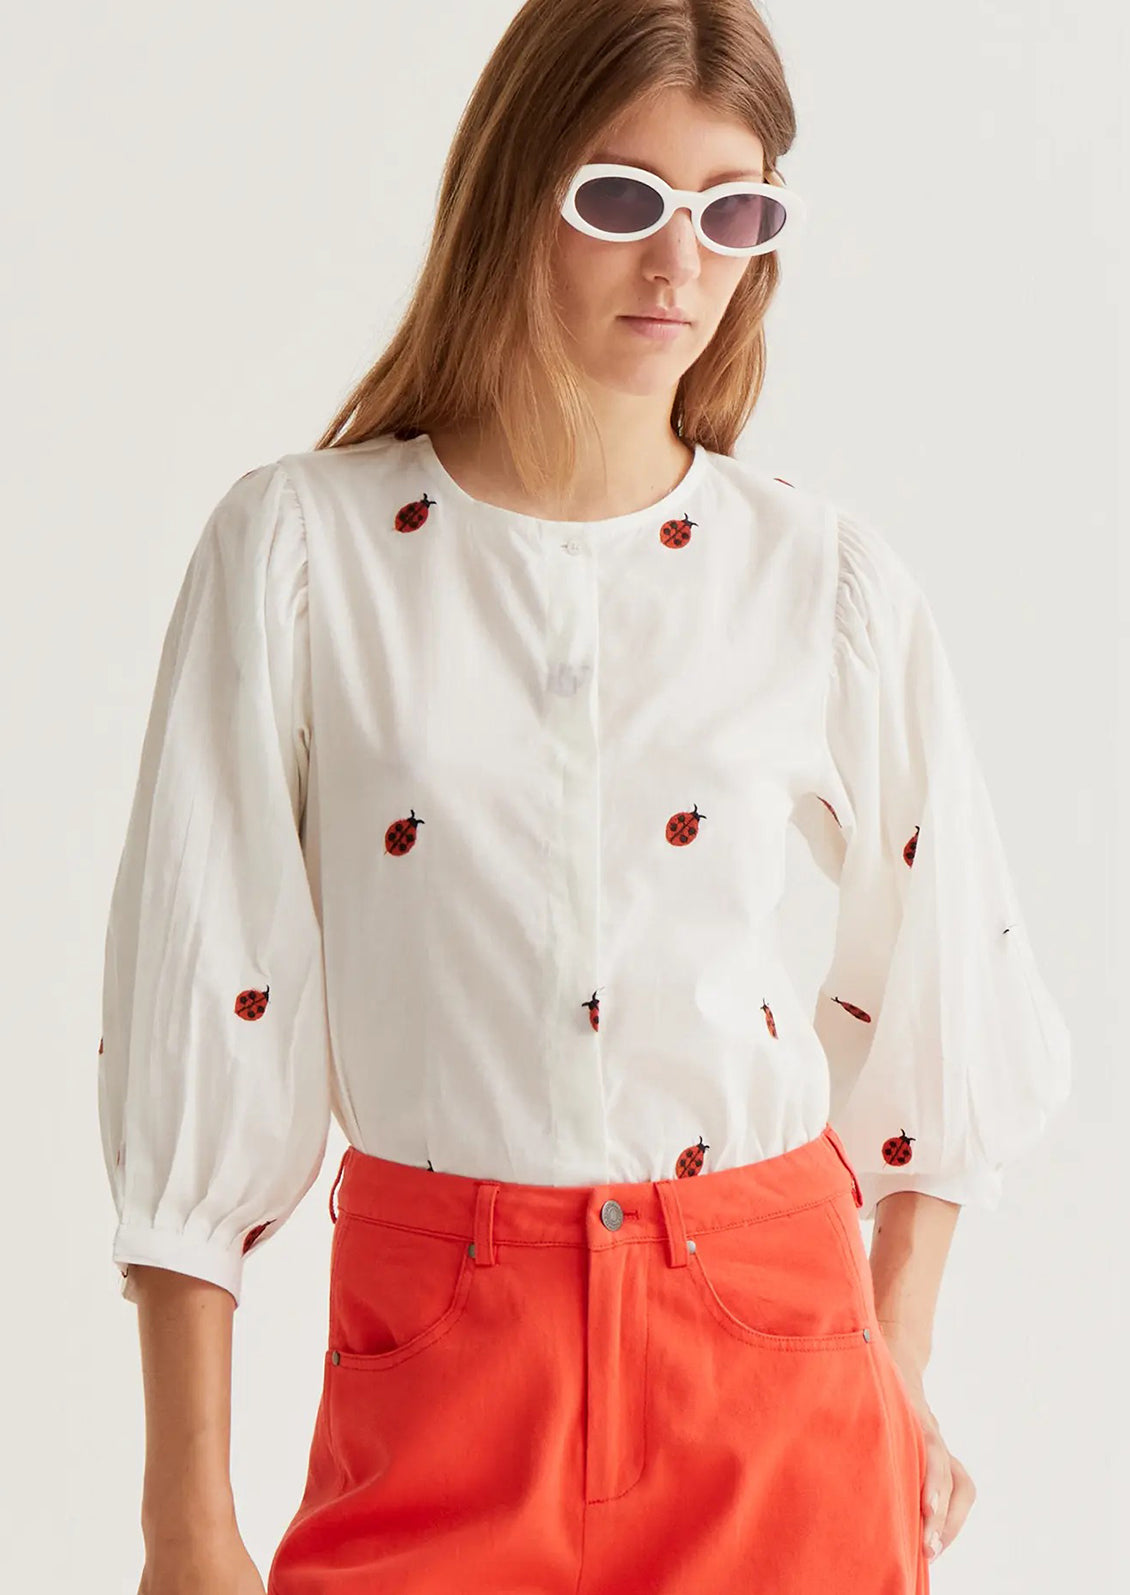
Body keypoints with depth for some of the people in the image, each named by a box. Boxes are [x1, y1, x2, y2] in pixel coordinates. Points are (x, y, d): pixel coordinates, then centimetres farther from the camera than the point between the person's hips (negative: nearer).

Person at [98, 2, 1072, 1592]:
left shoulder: (829, 578, -2)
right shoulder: (296, 549, -6)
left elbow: (945, 993, 10)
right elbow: (200, 1009, -6)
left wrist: (894, 1377, 10)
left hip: (771, 1341, 2)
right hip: (434, 1354, -1)